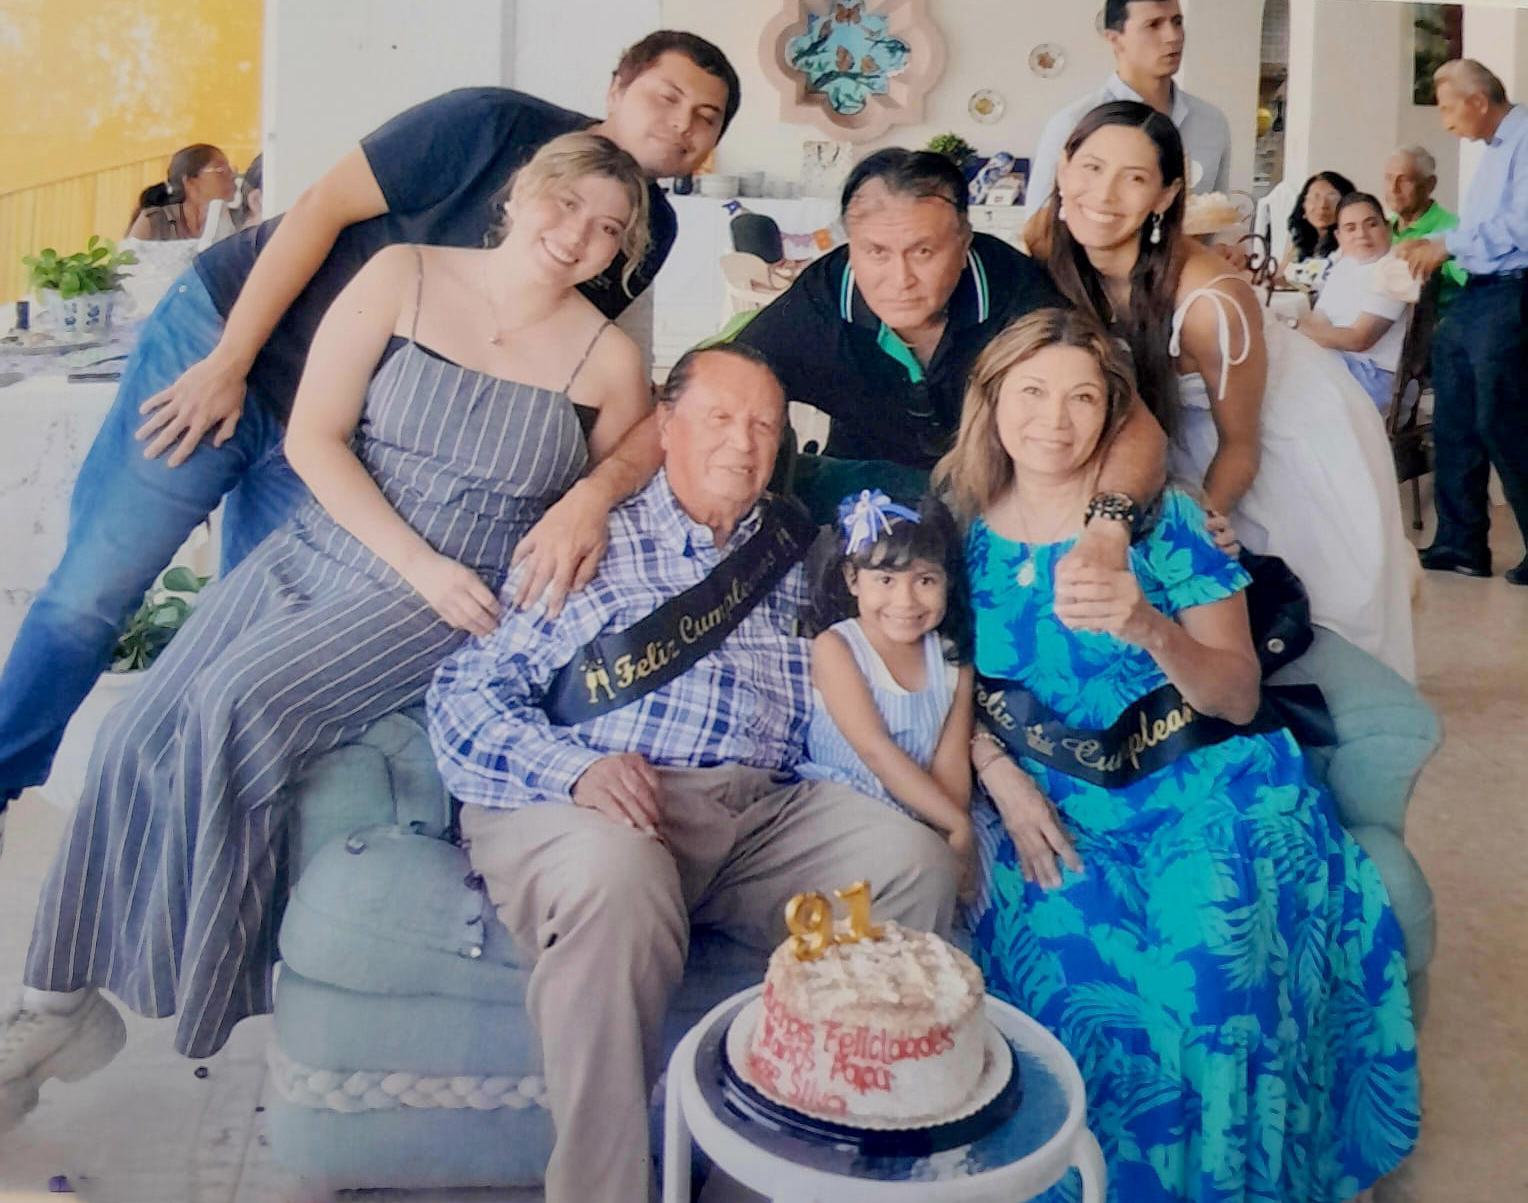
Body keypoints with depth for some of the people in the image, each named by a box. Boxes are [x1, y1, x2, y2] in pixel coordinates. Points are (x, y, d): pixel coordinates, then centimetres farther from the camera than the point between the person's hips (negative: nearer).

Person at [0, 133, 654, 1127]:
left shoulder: (611, 362, -1)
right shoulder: (403, 276, 2)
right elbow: (314, 436, -3)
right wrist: (418, 560, -12)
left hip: (455, 606, -3)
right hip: (318, 553, 4)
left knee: (240, 705, -26)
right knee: (137, 736, -9)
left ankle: (183, 991, -6)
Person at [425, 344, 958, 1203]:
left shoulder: (797, 557, 23)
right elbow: (468, 692, 2)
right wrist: (574, 768, -16)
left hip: (761, 811, 4)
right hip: (587, 808, -3)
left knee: (914, 861, -21)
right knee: (614, 877, -36)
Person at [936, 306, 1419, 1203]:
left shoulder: (1163, 521, -2)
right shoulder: (967, 533, 5)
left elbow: (1239, 699, -6)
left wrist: (1150, 630, -26)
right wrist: (1003, 780, -7)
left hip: (1197, 788, -1)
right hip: (1049, 805, 2)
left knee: (1210, 946, -27)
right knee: (1070, 952, -26)